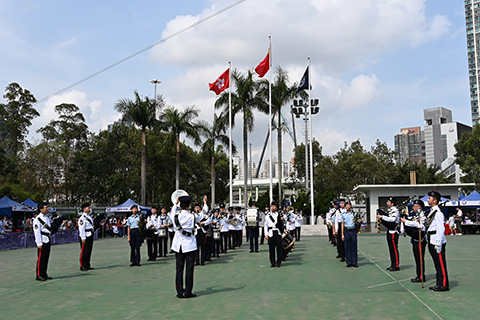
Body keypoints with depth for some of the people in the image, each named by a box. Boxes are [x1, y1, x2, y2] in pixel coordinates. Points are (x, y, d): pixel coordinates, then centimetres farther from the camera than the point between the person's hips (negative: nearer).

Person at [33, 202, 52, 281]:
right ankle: (39, 275, 2)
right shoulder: (37, 219, -13)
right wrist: (39, 243, -19)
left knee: (46, 258, 13)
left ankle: (44, 274, 21)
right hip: (42, 242, -8)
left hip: (48, 241, 8)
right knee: (41, 258, -4)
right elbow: (37, 232, -16)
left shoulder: (47, 217, 13)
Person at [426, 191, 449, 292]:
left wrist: (438, 244, -20)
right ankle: (439, 284, 23)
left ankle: (444, 285, 6)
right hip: (432, 242, 10)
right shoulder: (432, 211, 14)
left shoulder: (438, 213, -16)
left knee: (441, 264, -2)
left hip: (438, 242, -10)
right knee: (437, 264, 15)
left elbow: (441, 229, -19)